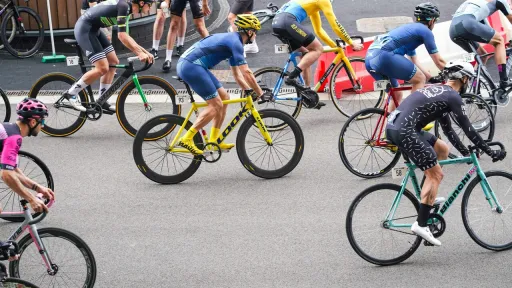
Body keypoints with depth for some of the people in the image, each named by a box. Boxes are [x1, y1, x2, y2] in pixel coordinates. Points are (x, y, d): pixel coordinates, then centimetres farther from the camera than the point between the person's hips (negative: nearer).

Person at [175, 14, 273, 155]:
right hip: (191, 66, -10)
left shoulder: (232, 40, 21)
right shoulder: (235, 42, -10)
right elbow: (246, 73, -14)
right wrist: (261, 94, -7)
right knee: (216, 105, -9)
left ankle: (214, 141, 15)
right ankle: (187, 139, -10)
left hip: (187, 64, 10)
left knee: (224, 97, 13)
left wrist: (248, 91, 20)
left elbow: (237, 74, 27)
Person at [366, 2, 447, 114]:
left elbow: (415, 63, 39)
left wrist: (432, 78, 42)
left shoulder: (410, 29, 32)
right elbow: (439, 62, 10)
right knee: (420, 79, 4)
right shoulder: (425, 31, 6)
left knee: (397, 94, 23)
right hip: (383, 56, -9)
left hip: (370, 58, 9)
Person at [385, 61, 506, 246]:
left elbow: (447, 128, 31)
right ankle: (421, 224, -7)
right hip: (404, 131, -10)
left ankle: (427, 197, 21)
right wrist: (491, 152, 6)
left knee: (442, 149, 22)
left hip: (393, 126, 10)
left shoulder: (438, 91, 25)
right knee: (435, 174, -3)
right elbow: (468, 130, -2)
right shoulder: (453, 97, -3)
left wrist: (466, 152, 33)